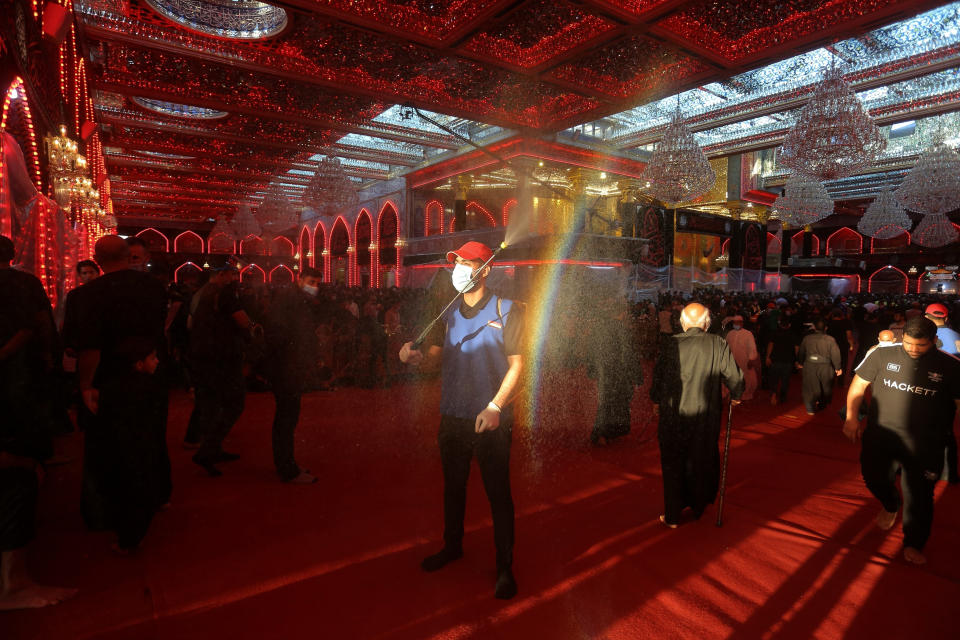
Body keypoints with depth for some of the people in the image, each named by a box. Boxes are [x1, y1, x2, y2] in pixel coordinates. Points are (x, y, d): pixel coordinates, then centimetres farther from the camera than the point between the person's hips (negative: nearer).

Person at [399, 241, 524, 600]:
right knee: (453, 486, 19)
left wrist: (494, 407, -16)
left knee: (498, 493, 2)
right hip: (453, 416, 5)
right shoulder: (449, 313, 11)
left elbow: (517, 365, -7)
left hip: (491, 420, -5)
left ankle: (505, 568, 17)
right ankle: (452, 546, 39)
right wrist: (414, 357, -15)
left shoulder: (505, 310, -5)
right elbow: (435, 355, 8)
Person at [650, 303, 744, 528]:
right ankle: (699, 507, 38)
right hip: (706, 416, 1)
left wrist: (656, 401, 15)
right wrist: (735, 397, 17)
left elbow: (657, 378, -2)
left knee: (673, 465, 12)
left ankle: (673, 516, 20)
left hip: (673, 416, -1)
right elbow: (735, 377, -4)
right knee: (703, 462, 21)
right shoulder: (719, 345, -8)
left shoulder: (670, 345, -9)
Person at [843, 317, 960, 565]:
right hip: (880, 434, 2)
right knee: (875, 479, 15)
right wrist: (851, 417, -2)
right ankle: (890, 506, 49)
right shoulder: (883, 354, -3)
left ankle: (913, 544, 26)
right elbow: (858, 385, 4)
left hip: (925, 444, -1)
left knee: (918, 495, 7)